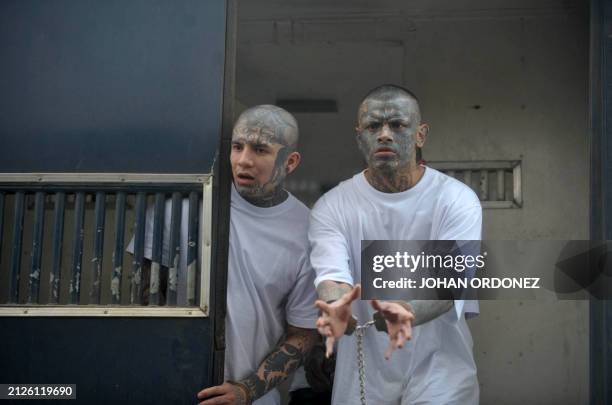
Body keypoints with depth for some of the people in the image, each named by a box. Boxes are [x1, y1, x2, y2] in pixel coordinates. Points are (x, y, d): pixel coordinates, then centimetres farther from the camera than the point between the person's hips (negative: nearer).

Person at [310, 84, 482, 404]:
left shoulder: (457, 200, -10)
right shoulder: (331, 206, -6)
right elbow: (331, 275, -21)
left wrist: (407, 312, -45)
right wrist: (338, 309, -45)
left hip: (439, 373, -2)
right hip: (362, 377, 2)